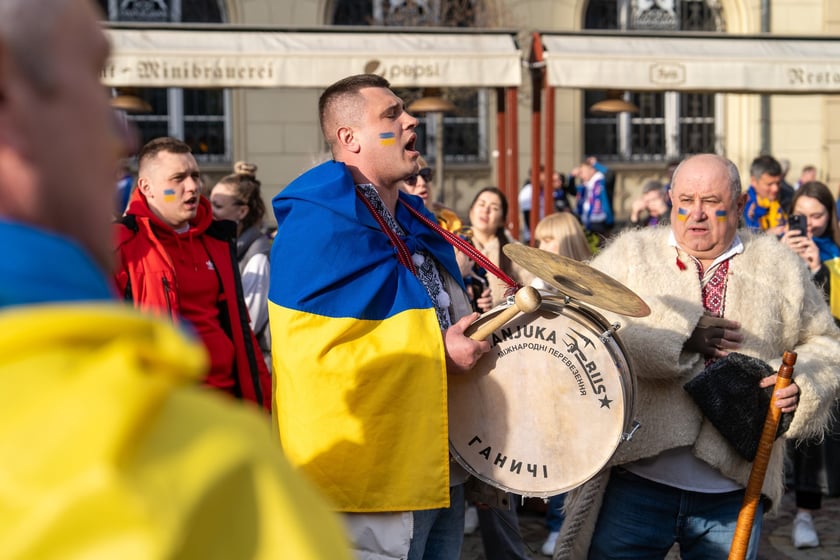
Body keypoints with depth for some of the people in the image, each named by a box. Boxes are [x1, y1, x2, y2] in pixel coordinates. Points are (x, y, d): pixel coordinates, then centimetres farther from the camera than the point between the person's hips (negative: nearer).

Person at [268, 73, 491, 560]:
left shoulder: (412, 220, 15)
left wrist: (480, 328, 8)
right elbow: (314, 353, -25)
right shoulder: (319, 223, -15)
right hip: (377, 479, -9)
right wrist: (436, 356, -22)